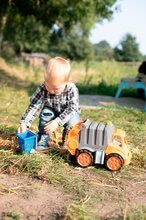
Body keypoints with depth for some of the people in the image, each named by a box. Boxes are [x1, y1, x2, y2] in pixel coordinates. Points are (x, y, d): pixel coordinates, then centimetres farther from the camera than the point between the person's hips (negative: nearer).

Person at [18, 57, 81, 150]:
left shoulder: (72, 89, -31)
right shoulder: (42, 89, -25)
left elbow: (72, 108, -33)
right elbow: (34, 106, -22)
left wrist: (57, 122, -43)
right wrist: (24, 122, -32)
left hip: (69, 114, -2)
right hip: (53, 112, 2)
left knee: (72, 120, -32)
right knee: (46, 112, -28)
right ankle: (43, 141, -17)